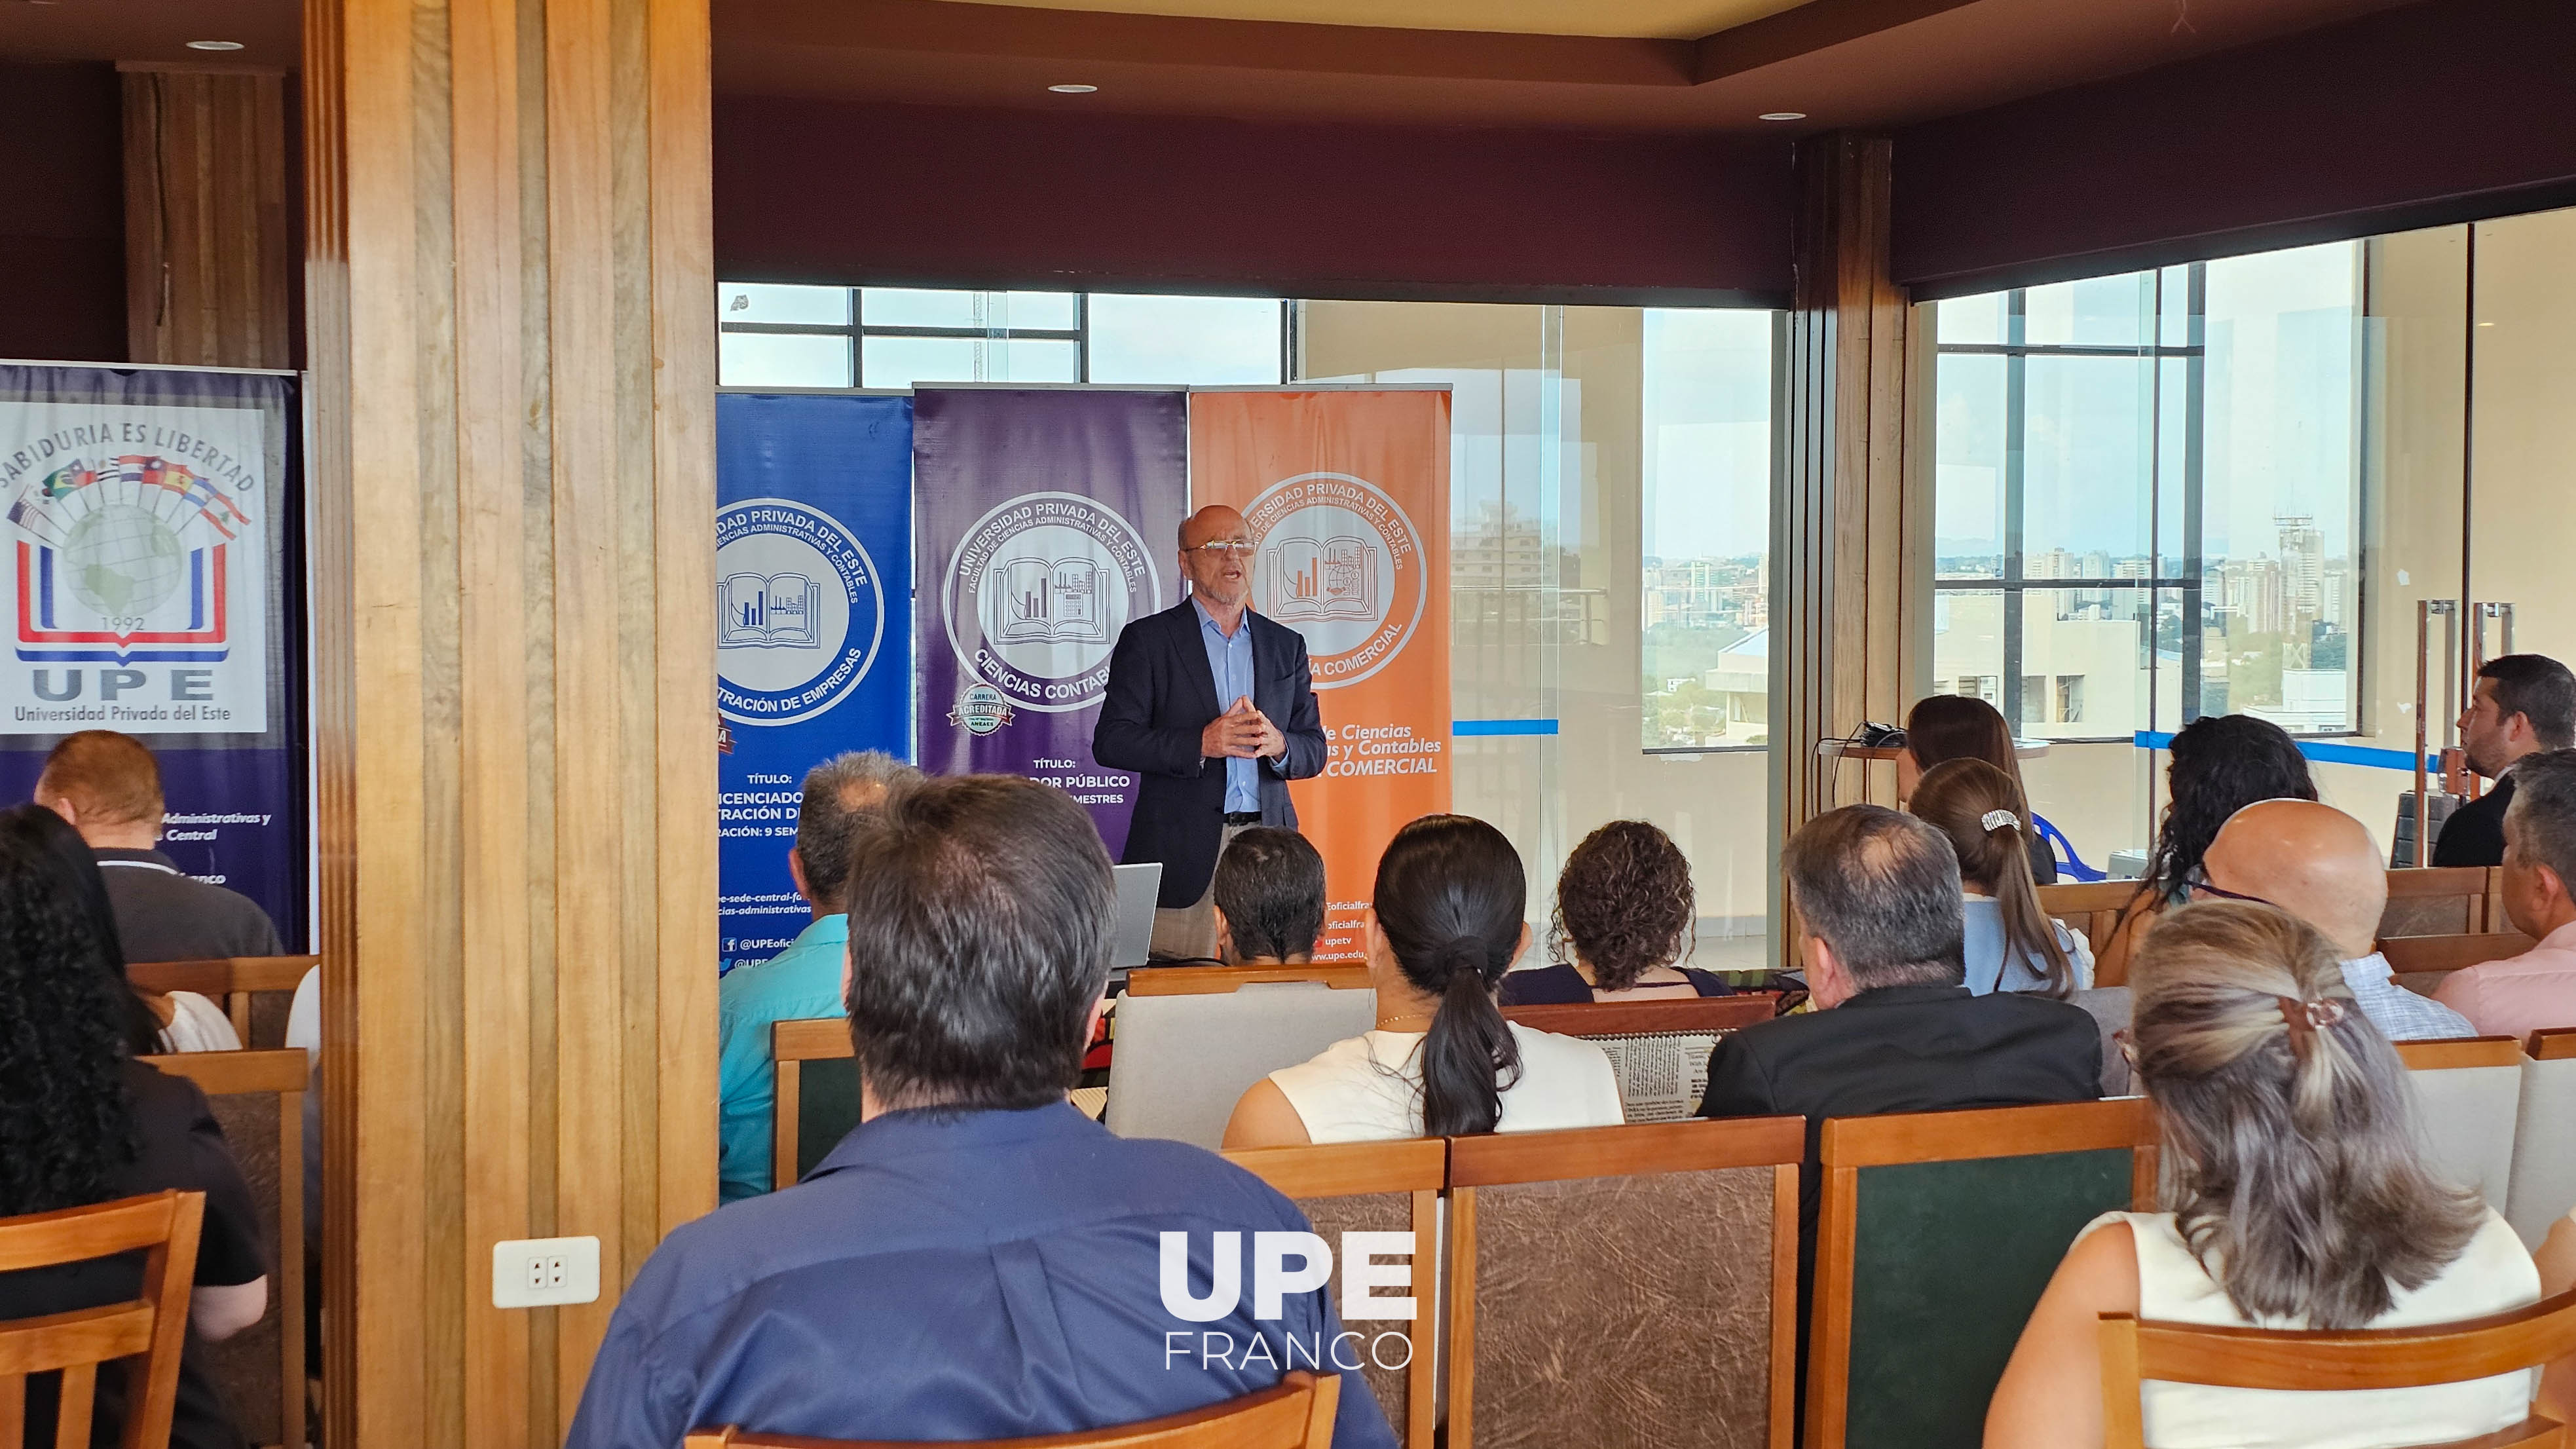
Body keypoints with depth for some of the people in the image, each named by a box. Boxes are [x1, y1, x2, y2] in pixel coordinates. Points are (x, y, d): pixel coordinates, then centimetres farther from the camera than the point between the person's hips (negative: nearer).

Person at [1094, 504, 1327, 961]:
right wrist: (1201, 744, -16)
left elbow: (1314, 751, 15)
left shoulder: (1286, 646, 16)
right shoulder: (1147, 640, 4)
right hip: (1182, 849, -3)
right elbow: (1110, 742, -4)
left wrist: (1277, 745, -8)